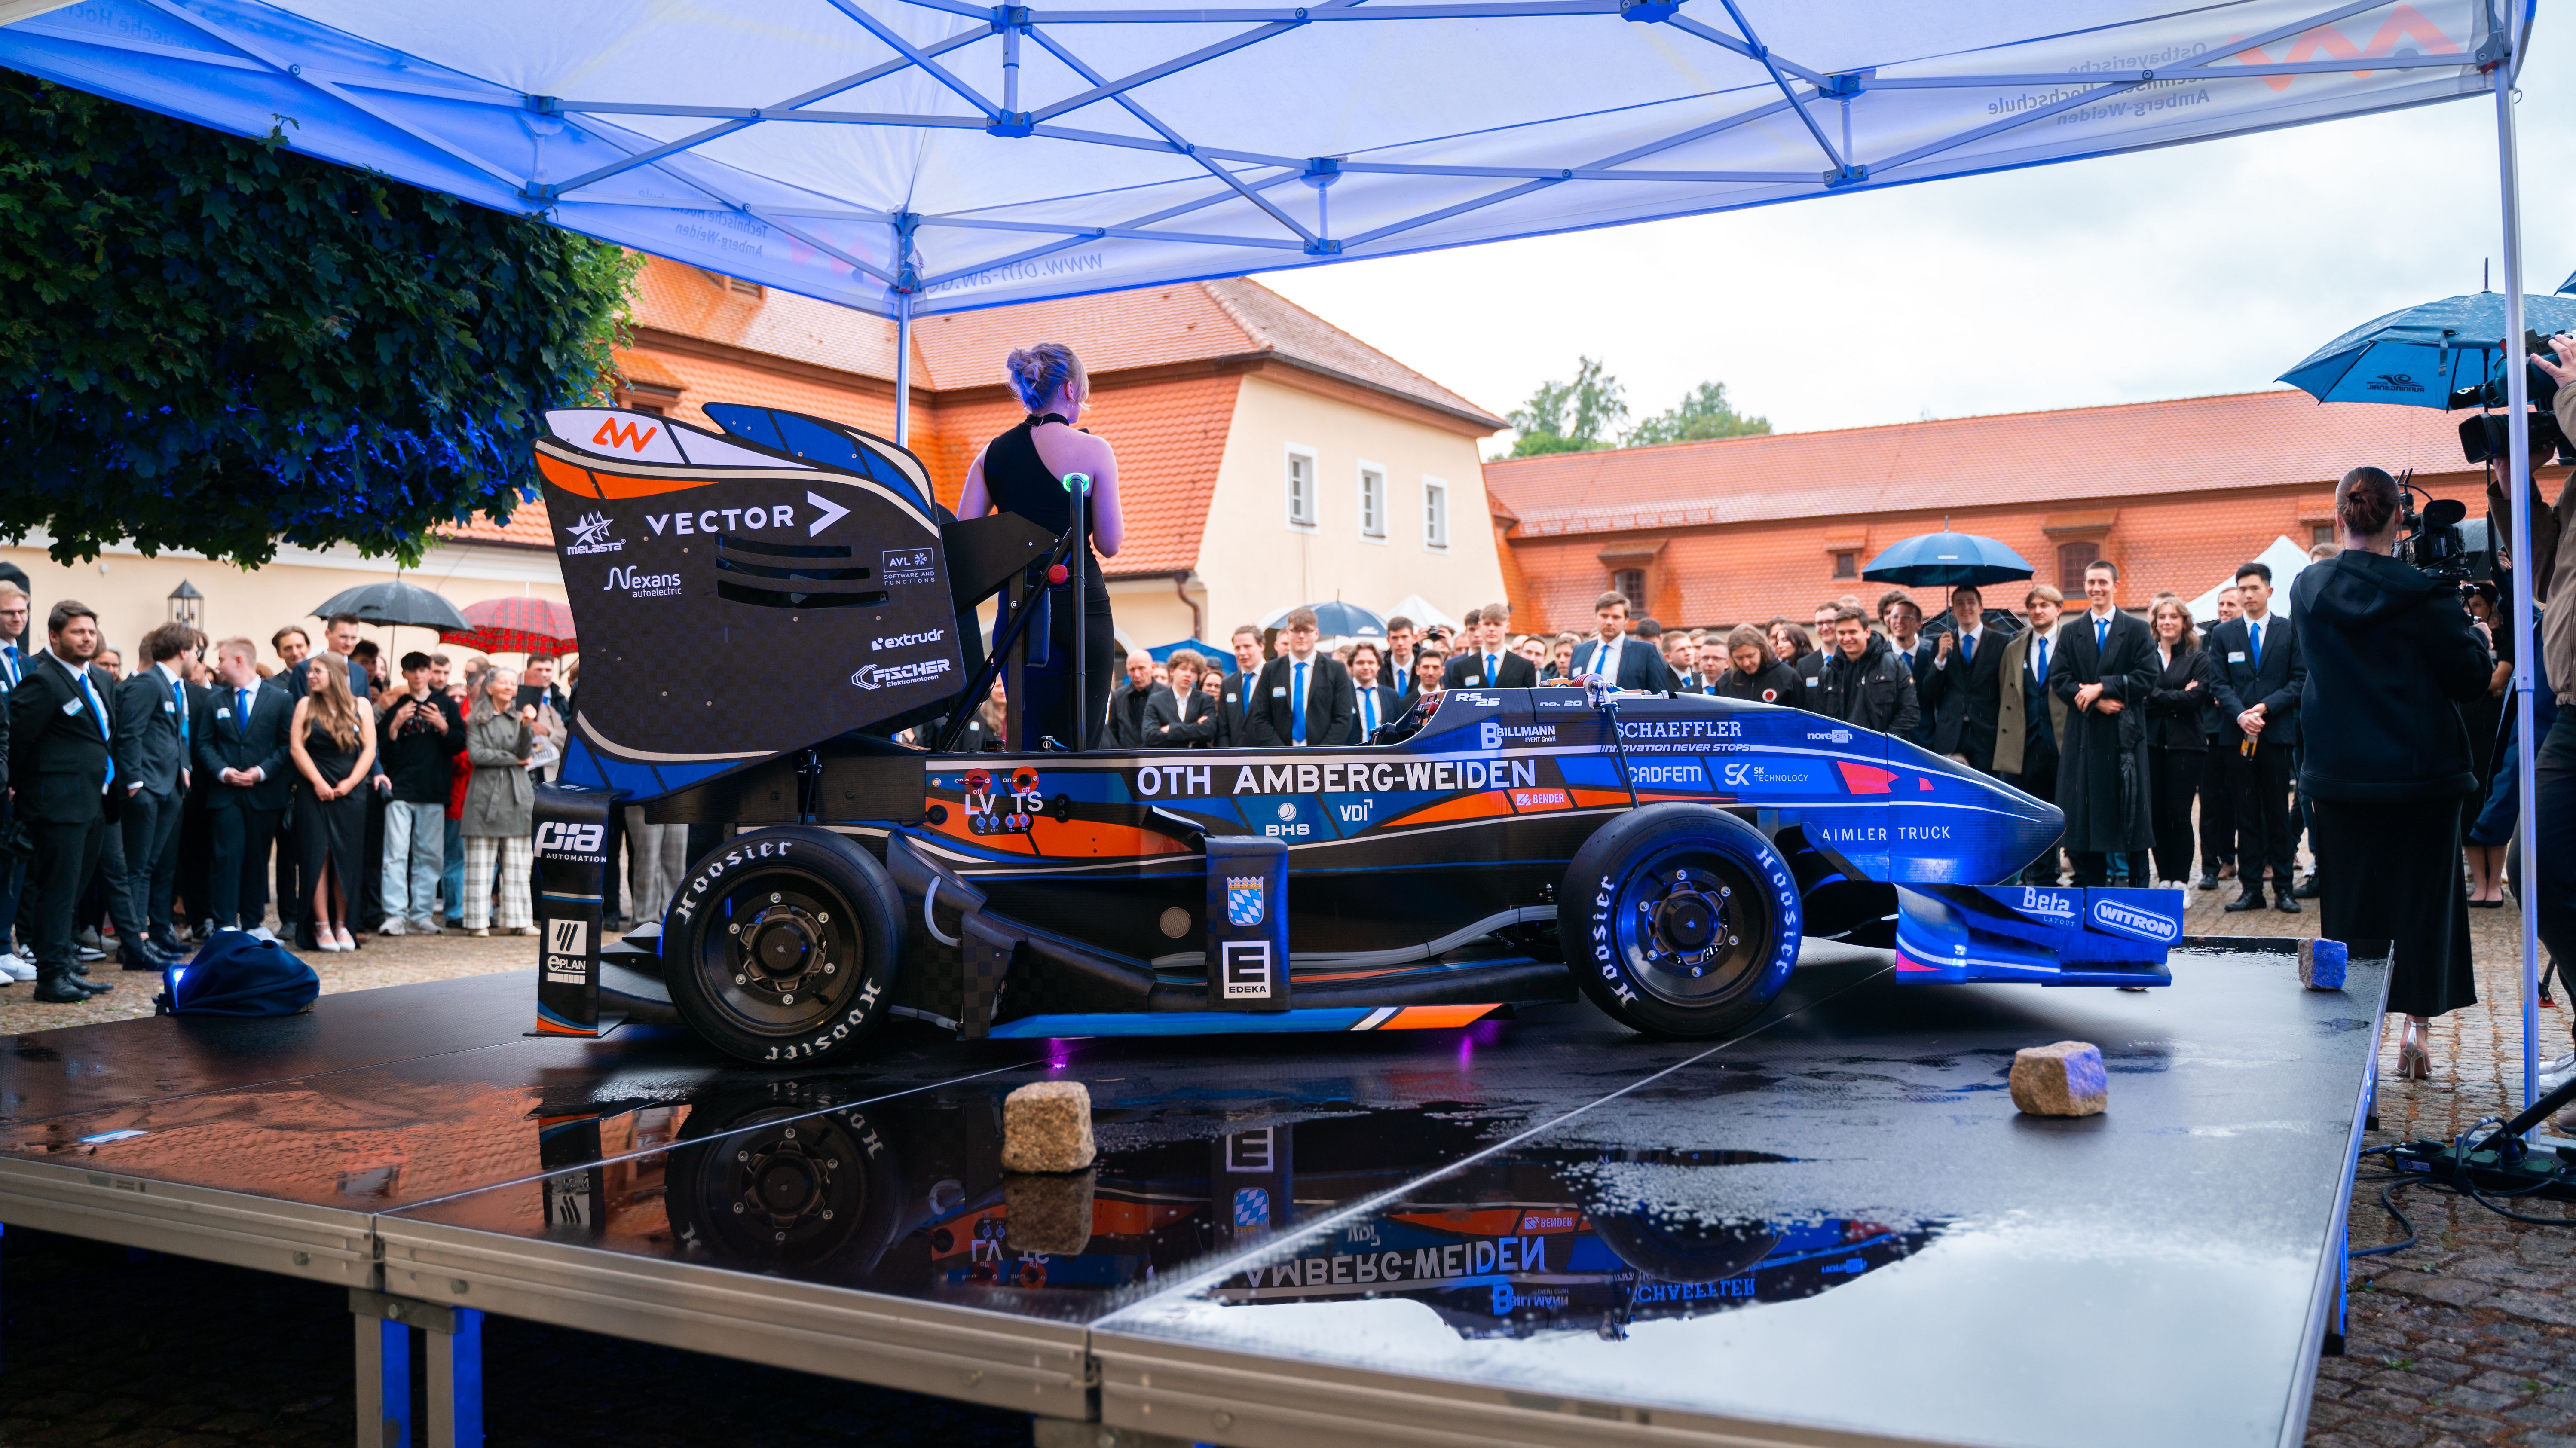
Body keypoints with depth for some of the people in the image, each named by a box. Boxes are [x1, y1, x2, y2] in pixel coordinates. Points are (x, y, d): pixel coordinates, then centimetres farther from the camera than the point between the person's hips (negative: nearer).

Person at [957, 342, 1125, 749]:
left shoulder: (993, 453, 5)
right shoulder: (1093, 449, -7)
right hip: (1082, 608, -4)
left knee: (1030, 749, 10)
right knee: (1080, 747, 3)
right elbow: (1110, 545, -6)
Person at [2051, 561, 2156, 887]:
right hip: (2084, 734, 2)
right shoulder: (2072, 633, 11)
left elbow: (2146, 677, -4)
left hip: (2125, 733, -2)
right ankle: (2091, 881, 9)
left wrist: (2102, 688, -14)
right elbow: (2059, 679, 2)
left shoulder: (2136, 631, 5)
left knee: (2129, 808, 0)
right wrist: (2096, 702, -12)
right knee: (2083, 809, 1)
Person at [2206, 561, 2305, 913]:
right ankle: (2251, 888, 7)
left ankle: (2283, 889, 9)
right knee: (2246, 815, 4)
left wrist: (2267, 707, -12)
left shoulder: (2291, 629, 6)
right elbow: (2219, 684, 4)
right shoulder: (2223, 634, 9)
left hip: (2277, 734, -1)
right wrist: (2240, 715, -13)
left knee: (2278, 814, 2)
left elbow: (2301, 679, 0)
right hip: (2237, 737, 1)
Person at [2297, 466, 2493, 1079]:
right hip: (2421, 771, -2)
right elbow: (2471, 678, -5)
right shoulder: (2424, 594, -12)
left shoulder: (2308, 588, -1)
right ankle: (2416, 1022, 6)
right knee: (2421, 893, 8)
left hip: (2339, 774, 3)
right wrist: (2465, 630, 11)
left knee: (2348, 899, 10)